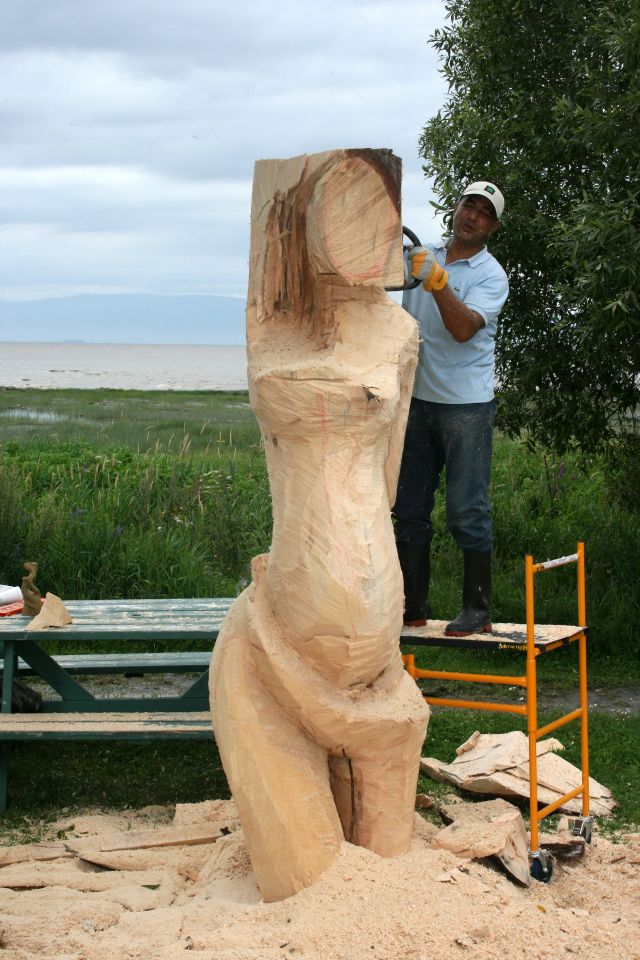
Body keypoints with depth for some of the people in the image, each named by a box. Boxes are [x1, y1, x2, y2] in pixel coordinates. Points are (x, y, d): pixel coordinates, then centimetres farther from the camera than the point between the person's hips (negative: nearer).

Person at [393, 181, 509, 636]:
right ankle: (413, 605, 16)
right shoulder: (420, 255, 11)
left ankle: (478, 610, 1)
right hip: (418, 399, 6)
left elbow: (463, 328, -21)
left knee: (468, 512, -6)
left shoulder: (491, 275, -5)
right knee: (409, 509, 8)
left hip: (467, 405, -5)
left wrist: (436, 281, -31)